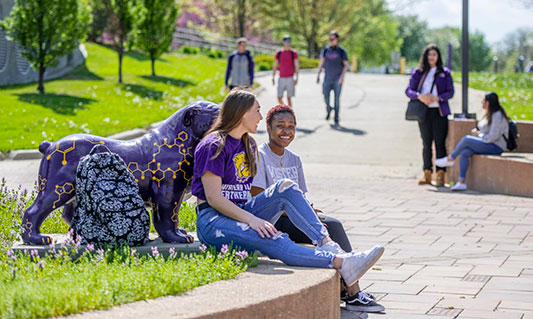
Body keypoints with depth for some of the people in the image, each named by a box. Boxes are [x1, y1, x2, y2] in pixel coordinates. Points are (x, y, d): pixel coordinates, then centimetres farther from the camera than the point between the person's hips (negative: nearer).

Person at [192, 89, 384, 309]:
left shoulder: (248, 145, 18)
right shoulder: (214, 146, -9)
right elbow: (213, 198, -17)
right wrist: (252, 219, -27)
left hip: (243, 212, 8)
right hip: (212, 220, -8)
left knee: (285, 187, -16)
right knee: (268, 238, -33)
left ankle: (327, 244, -32)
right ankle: (340, 263, -50)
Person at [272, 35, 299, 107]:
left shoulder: (293, 53, 1)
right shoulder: (279, 53, 9)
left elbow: (297, 66, 0)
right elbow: (275, 66, 12)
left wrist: (296, 78, -8)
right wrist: (273, 77, 6)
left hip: (290, 78, -2)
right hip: (281, 78, 2)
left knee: (289, 98, -2)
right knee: (279, 98, -2)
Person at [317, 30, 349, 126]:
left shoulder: (341, 51, -1)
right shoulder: (325, 50, 6)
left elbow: (346, 65, -1)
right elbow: (321, 62, 11)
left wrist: (342, 76, -15)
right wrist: (318, 75, 3)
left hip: (338, 79, -2)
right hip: (327, 78, 2)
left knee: (337, 99, -4)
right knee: (325, 97, 1)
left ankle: (336, 119, 2)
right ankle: (328, 109, 34)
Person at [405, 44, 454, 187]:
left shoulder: (445, 73, 8)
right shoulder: (418, 72, 9)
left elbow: (450, 92, 4)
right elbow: (408, 90, 4)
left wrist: (436, 98, -13)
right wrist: (420, 96, -16)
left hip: (439, 112, -1)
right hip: (423, 112, 1)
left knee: (440, 143, -7)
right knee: (426, 143, 4)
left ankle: (440, 174, -6)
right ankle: (427, 173, 9)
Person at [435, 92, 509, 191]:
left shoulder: (497, 116, -15)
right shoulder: (489, 114, 16)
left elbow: (493, 137, -22)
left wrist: (478, 135, -9)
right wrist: (476, 131, 3)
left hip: (496, 146, -9)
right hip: (488, 144, 9)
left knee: (466, 139, -22)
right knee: (464, 152, -15)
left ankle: (450, 159, 0)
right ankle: (461, 182, -21)